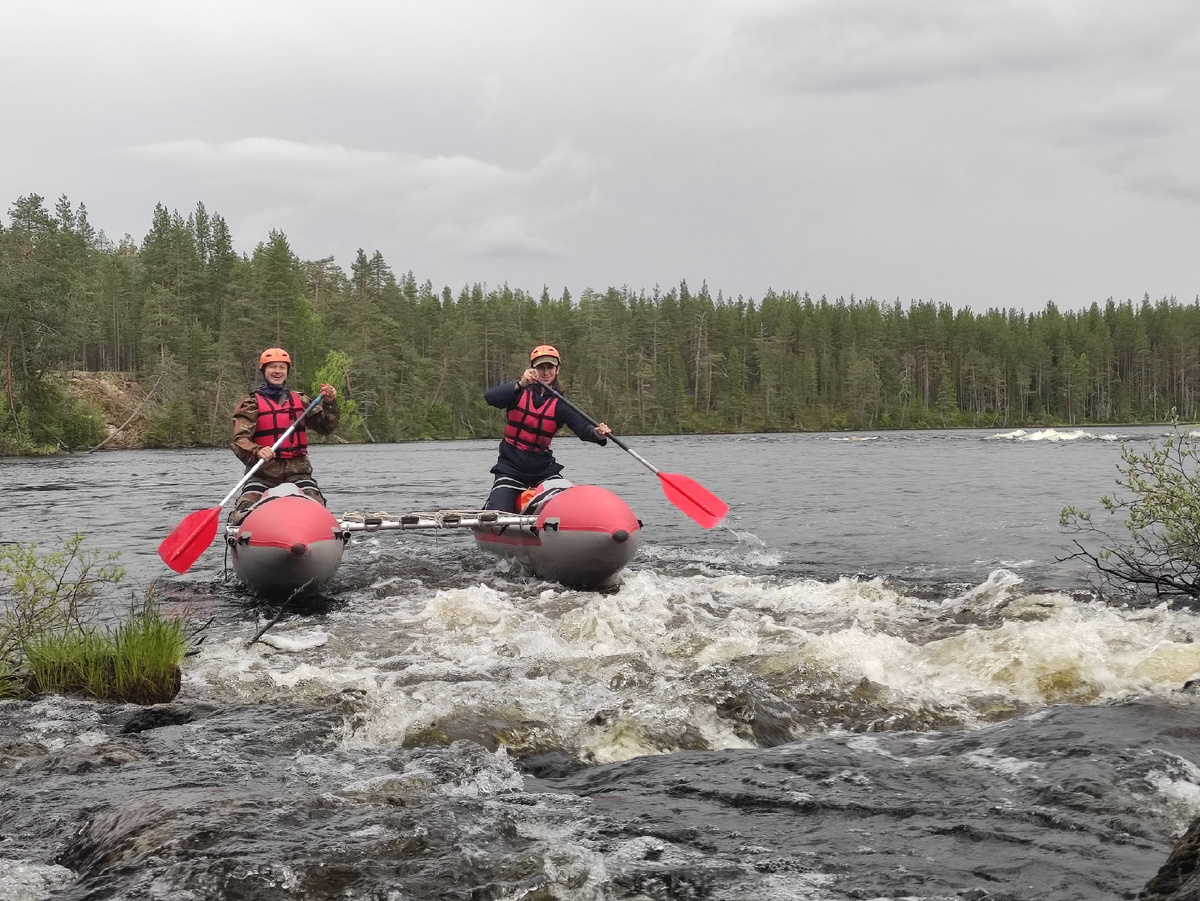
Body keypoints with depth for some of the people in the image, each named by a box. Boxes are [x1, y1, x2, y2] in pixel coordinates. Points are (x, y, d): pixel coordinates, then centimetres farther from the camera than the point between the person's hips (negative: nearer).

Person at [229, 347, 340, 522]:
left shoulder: (300, 400, 16)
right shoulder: (251, 403, 3)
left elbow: (325, 428, 13)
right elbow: (240, 440, -10)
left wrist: (329, 404, -4)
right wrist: (257, 451, -32)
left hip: (297, 471, 2)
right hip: (263, 473, -2)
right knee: (242, 517, -20)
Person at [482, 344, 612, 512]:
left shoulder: (560, 405, 2)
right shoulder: (519, 392, -1)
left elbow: (582, 427, -12)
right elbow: (490, 397, -20)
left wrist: (597, 433, -37)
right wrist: (520, 384, -37)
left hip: (543, 468, 2)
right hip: (511, 467, -2)